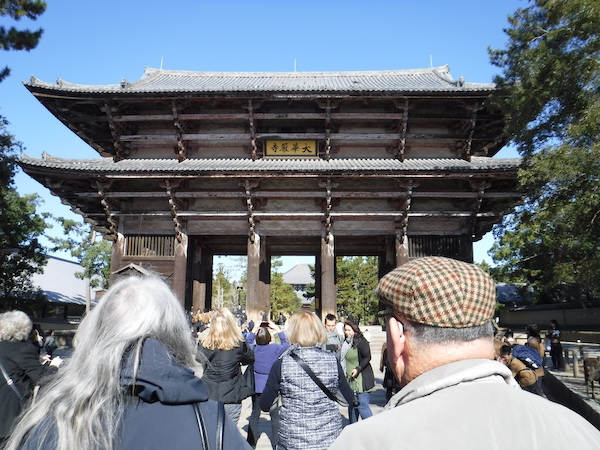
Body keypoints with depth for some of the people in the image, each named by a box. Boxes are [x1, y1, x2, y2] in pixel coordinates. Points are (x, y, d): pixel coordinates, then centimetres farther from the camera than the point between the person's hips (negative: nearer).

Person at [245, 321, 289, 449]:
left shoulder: (253, 348, -7)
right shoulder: (275, 348, -13)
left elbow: (248, 342, 15)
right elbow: (286, 344, 5)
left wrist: (253, 331, 11)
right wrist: (278, 330, 5)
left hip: (257, 387, 2)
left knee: (254, 414, 14)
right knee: (275, 415, 9)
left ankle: (251, 443, 22)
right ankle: (276, 444, 15)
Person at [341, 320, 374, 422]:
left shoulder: (361, 341, -10)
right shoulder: (346, 343, 13)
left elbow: (367, 358, -13)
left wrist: (358, 369, -22)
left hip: (362, 379, -7)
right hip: (350, 380, 8)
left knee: (362, 405, -10)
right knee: (351, 405, 13)